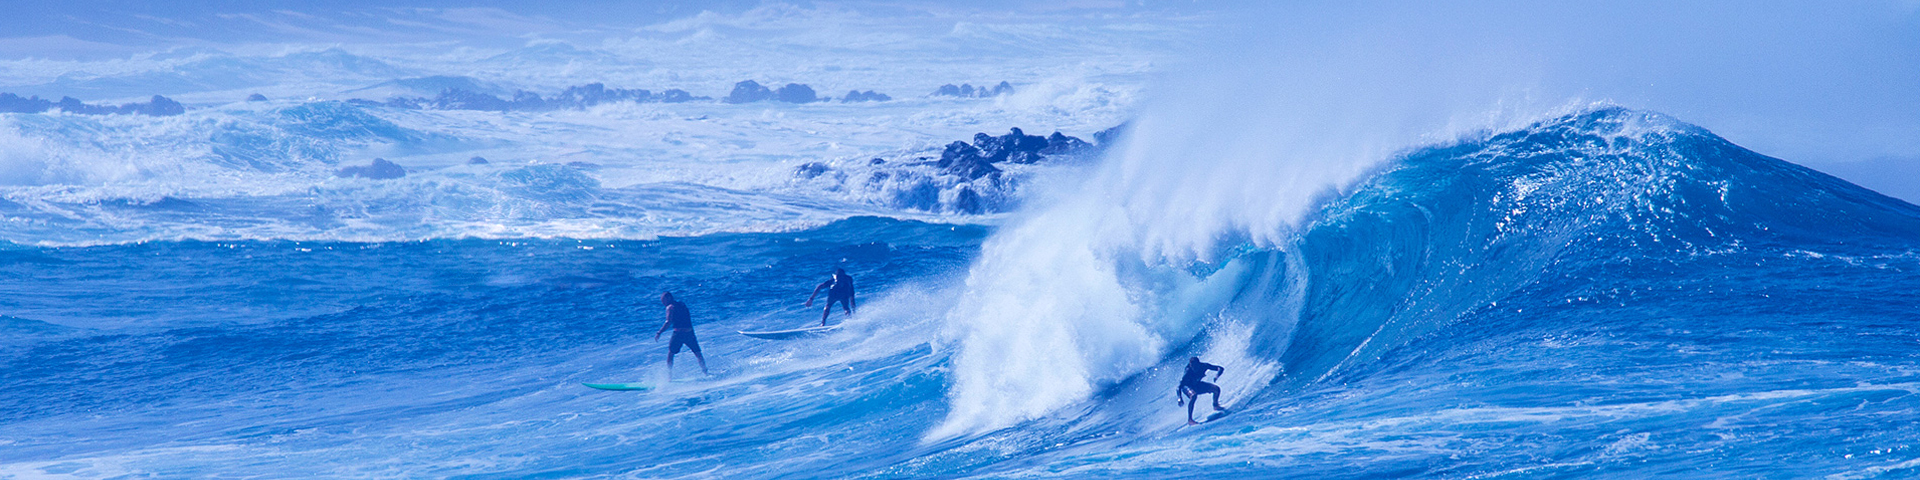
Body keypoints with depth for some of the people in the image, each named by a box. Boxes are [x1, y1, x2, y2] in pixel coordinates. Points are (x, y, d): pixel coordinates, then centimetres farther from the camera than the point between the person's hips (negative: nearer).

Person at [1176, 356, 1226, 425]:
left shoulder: (1204, 366, -27)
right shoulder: (1188, 372, -36)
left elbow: (1221, 368, -22)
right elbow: (1180, 386, -31)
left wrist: (1217, 375, -43)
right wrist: (1180, 398, -41)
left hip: (1197, 385, 5)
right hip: (1187, 386, -5)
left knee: (1216, 389, -8)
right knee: (1194, 395, -36)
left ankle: (1216, 406, 22)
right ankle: (1190, 420, -33)